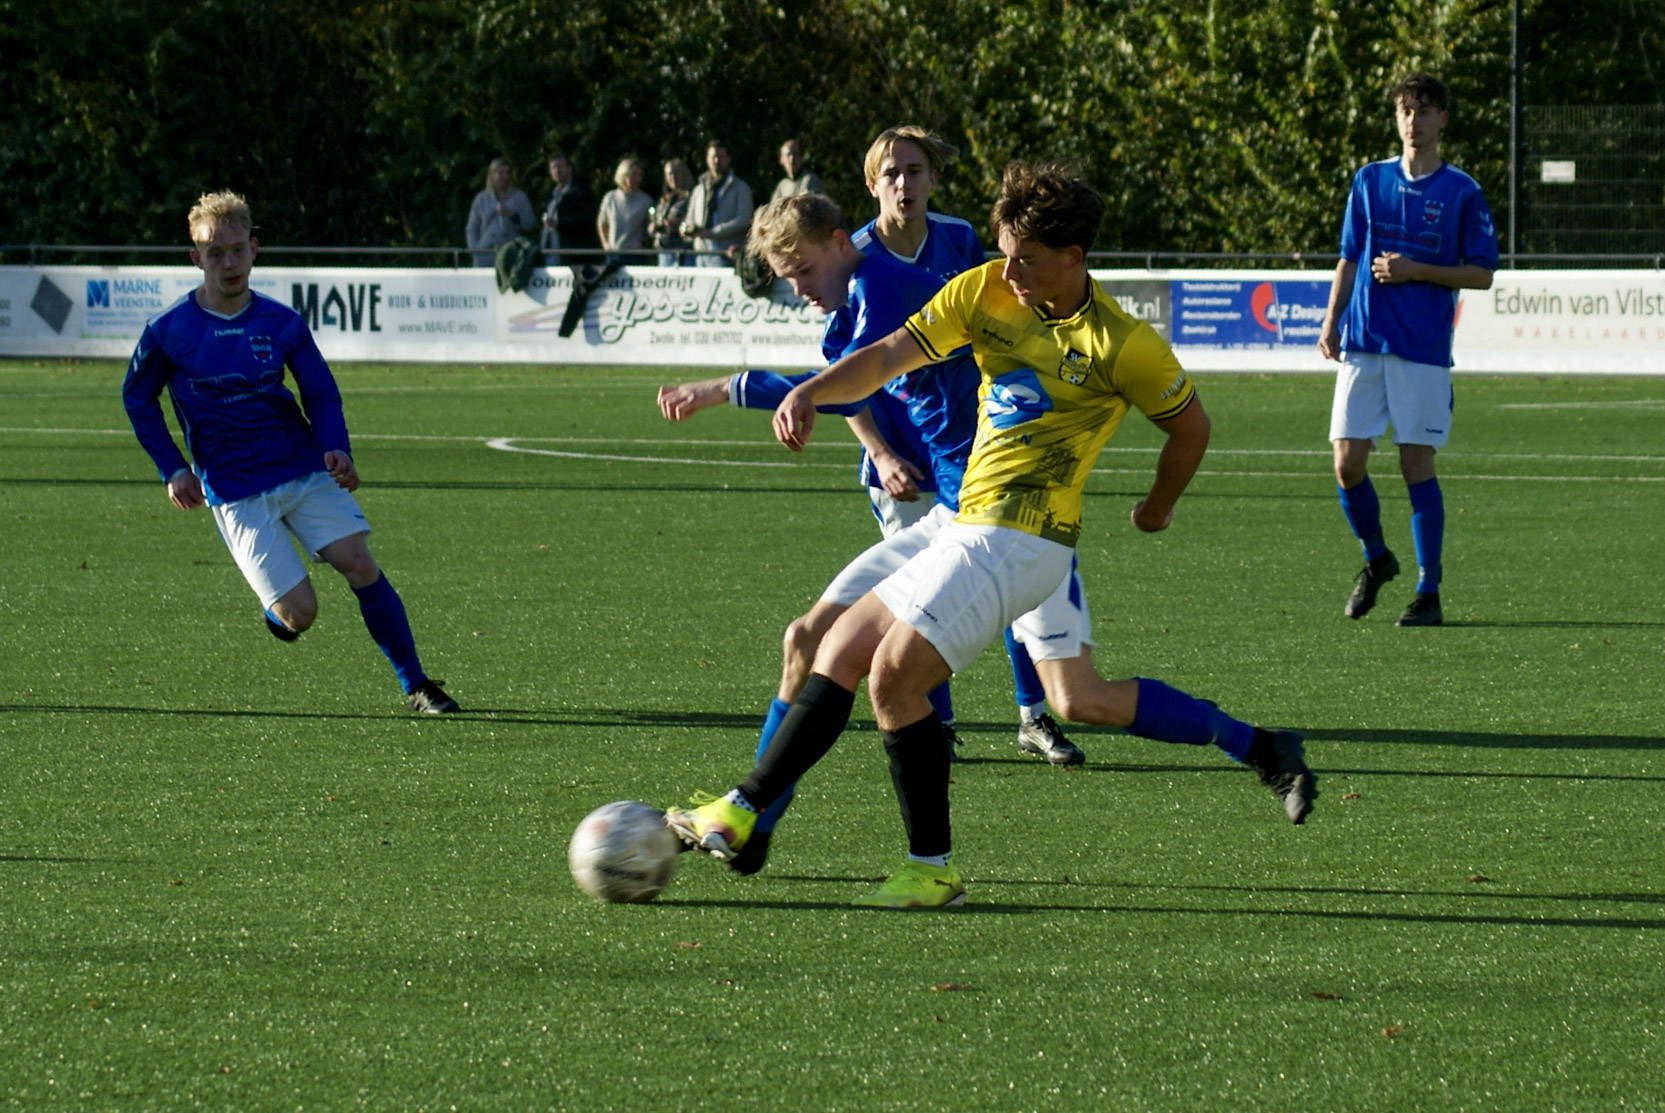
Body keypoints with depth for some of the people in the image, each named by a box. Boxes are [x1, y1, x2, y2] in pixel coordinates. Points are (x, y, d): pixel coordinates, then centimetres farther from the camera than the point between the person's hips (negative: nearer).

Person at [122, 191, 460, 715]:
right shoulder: (167, 332, -6)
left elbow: (321, 392, 8)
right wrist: (173, 470, 1)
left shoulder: (282, 323, 0)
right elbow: (137, 397, 9)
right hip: (234, 492, -2)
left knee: (360, 566, -15)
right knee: (299, 612, -12)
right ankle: (277, 609, 27)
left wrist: (336, 450, -12)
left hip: (304, 471, 2)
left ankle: (416, 686, -4)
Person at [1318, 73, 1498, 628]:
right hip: (1362, 342, 3)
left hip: (1424, 348, -3)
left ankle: (1428, 592, 3)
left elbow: (1481, 273, 0)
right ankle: (1375, 558, 24)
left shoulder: (1462, 192, 0)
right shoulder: (1369, 181, 10)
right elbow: (1348, 259, 15)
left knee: (1416, 464, -4)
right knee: (1347, 461, -2)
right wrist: (1330, 323, 4)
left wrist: (1415, 270, -11)